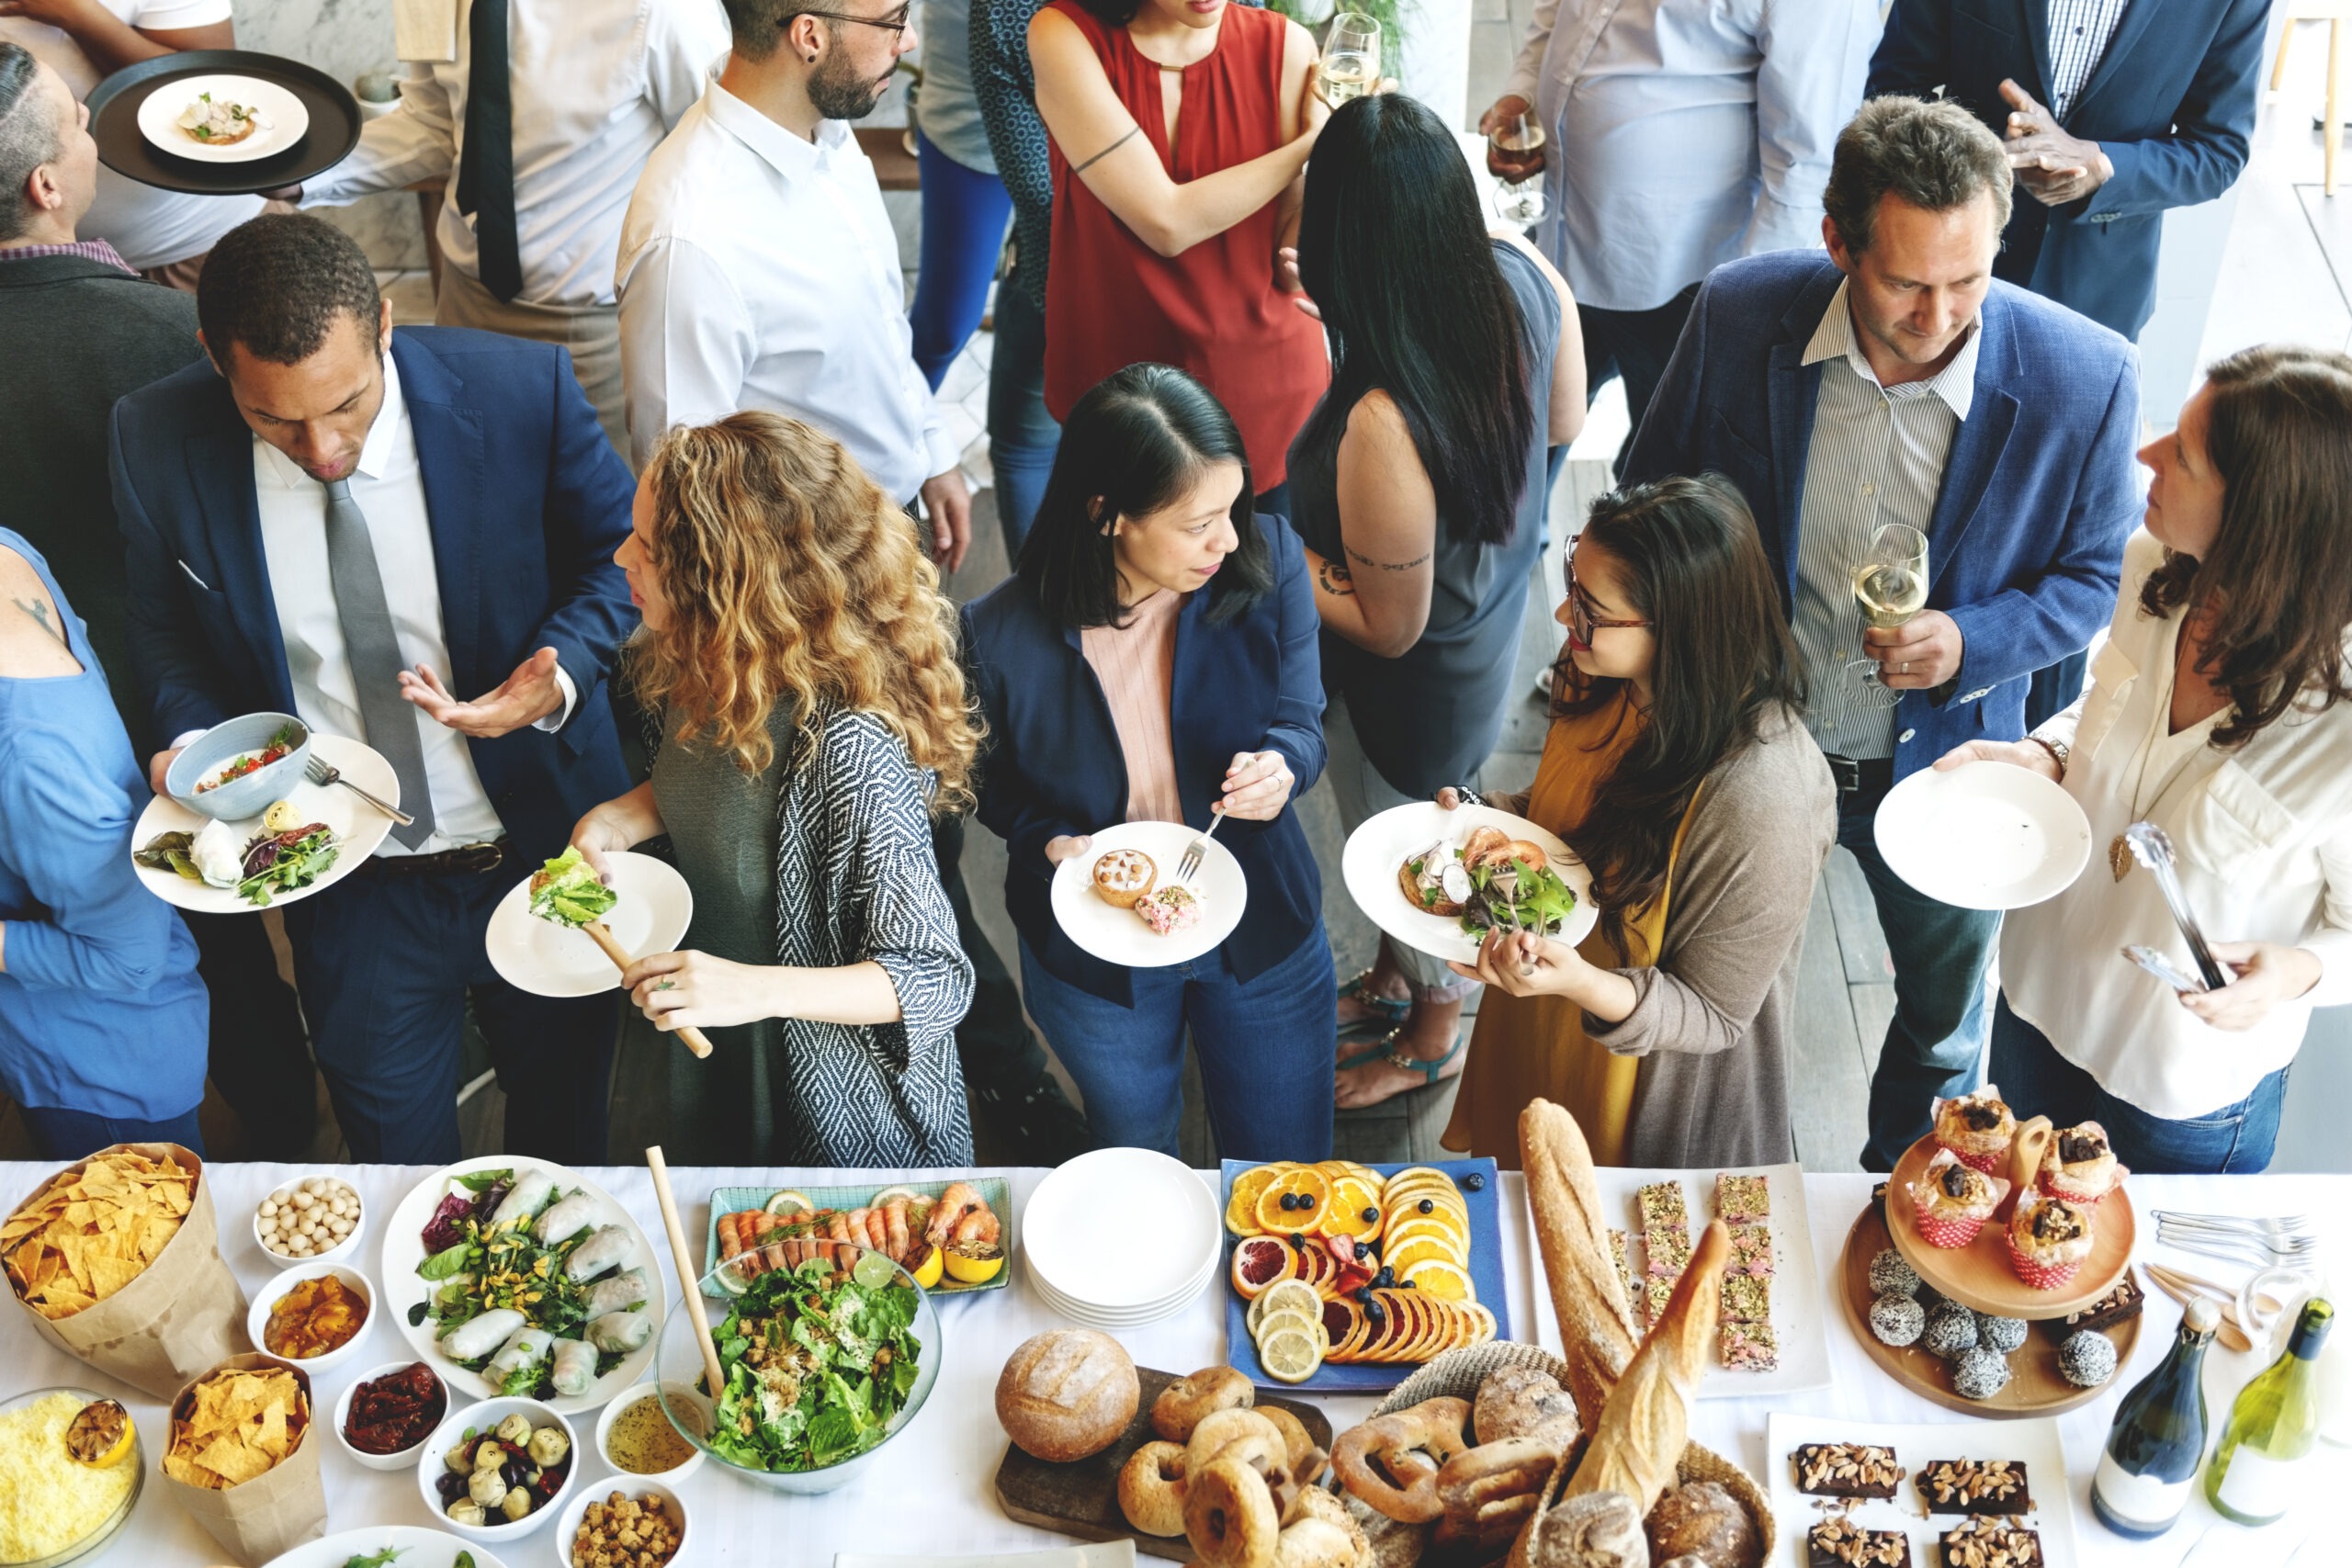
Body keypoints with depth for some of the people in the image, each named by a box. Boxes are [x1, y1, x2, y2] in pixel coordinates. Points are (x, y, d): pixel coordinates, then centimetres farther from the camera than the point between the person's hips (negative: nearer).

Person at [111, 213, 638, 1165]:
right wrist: (193, 740, -15)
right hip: (348, 889, 1)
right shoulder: (157, 443, -14)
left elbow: (621, 555, -4)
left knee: (562, 1136, 23)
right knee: (398, 1162, 21)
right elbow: (166, 628, 5)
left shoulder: (522, 392, -21)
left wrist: (560, 674, -23)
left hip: (546, 852, 0)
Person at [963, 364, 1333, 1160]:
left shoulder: (1267, 562, -22)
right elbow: (995, 781, -6)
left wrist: (1281, 764, -31)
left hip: (1262, 928, 1)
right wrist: (1048, 840, -26)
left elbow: (1301, 720, -8)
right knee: (1137, 1162, 30)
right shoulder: (1002, 635, -26)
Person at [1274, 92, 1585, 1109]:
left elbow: (1389, 627, -28)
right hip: (1494, 618, 7)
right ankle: (1394, 980, 63)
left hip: (1416, 685, -7)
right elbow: (1562, 423, -1)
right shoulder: (1524, 275, -23)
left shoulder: (1382, 425, -45)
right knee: (1398, 834, 34)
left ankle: (1433, 1038, 55)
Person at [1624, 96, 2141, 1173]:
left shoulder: (2083, 379, -23)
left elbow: (2099, 576, -7)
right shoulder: (1740, 316, -20)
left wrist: (1971, 642, -25)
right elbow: (1654, 494, -3)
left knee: (1943, 1023, 23)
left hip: (1942, 763, 0)